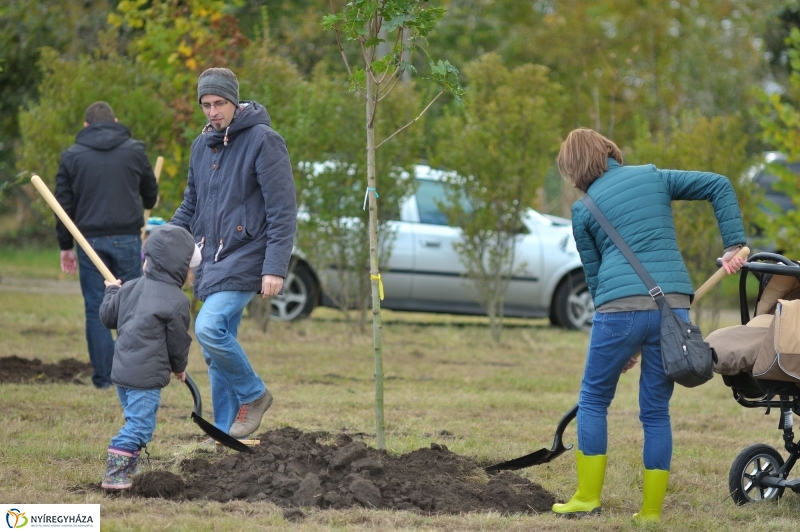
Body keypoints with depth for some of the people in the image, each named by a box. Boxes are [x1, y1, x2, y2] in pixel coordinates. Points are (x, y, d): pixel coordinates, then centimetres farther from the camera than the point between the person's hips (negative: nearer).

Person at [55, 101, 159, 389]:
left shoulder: (72, 156, 4)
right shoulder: (134, 150, 3)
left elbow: (64, 204, 5)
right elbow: (151, 195, 16)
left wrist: (65, 246, 13)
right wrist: (144, 205, 40)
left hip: (90, 241, 1)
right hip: (127, 239, 0)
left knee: (95, 309, 5)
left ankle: (103, 376, 2)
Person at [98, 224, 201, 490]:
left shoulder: (131, 288, 7)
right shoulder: (176, 301, -12)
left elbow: (107, 316, 17)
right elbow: (178, 341, -3)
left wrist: (111, 291, 37)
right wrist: (179, 368, 16)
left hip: (122, 369, 8)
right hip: (146, 375, -8)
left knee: (136, 420, 20)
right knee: (140, 425, -7)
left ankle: (126, 468, 22)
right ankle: (114, 474, -14)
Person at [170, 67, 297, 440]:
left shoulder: (263, 141, -9)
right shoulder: (202, 145, 14)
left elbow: (282, 211, -13)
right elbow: (190, 205, 24)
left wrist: (275, 268, -20)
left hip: (245, 255, -8)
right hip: (210, 260, 8)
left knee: (209, 328, -24)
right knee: (216, 355, 7)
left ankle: (253, 395, -3)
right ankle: (226, 436, 13)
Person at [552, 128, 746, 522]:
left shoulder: (584, 209, 10)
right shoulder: (654, 177, 16)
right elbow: (719, 185, 10)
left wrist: (622, 345, 21)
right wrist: (733, 245, 9)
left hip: (620, 308, -3)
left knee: (593, 399, 14)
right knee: (656, 410, 11)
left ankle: (588, 498, 12)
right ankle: (651, 511, 12)